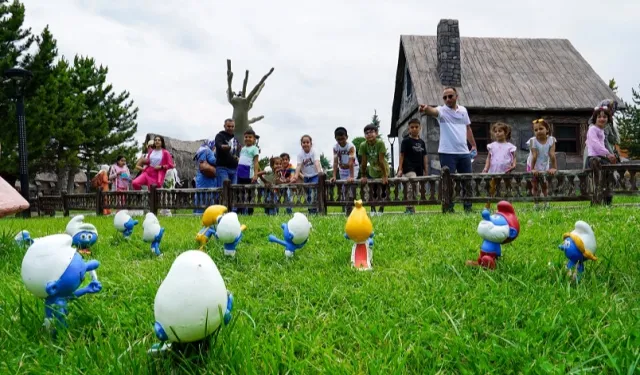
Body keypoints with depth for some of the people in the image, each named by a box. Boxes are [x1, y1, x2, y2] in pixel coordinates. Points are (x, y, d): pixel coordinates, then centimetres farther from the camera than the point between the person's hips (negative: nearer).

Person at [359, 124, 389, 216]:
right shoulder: (363, 145, -21)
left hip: (383, 170, -2)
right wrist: (364, 176, -9)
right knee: (374, 192, 7)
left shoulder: (380, 143, -29)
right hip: (372, 171, 2)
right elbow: (364, 162, -15)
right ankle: (373, 210, 23)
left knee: (383, 190, 5)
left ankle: (381, 209, 20)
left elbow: (381, 160, -28)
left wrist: (384, 175, -23)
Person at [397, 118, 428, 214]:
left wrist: (426, 171, 13)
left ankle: (409, 208, 17)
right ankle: (411, 208, -21)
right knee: (412, 187, -23)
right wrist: (400, 169, -8)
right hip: (409, 169, -6)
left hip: (419, 170, 6)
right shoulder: (406, 141, 1)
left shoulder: (422, 142, 16)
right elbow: (402, 155, -2)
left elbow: (424, 157, 17)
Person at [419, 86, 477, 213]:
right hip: (447, 153, -5)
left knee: (467, 182, 10)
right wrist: (426, 109, -51)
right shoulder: (442, 110, -4)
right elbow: (433, 111, -28)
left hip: (464, 152, 5)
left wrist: (474, 145, 20)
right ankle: (449, 209, 2)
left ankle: (468, 208, 22)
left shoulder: (463, 110, 11)